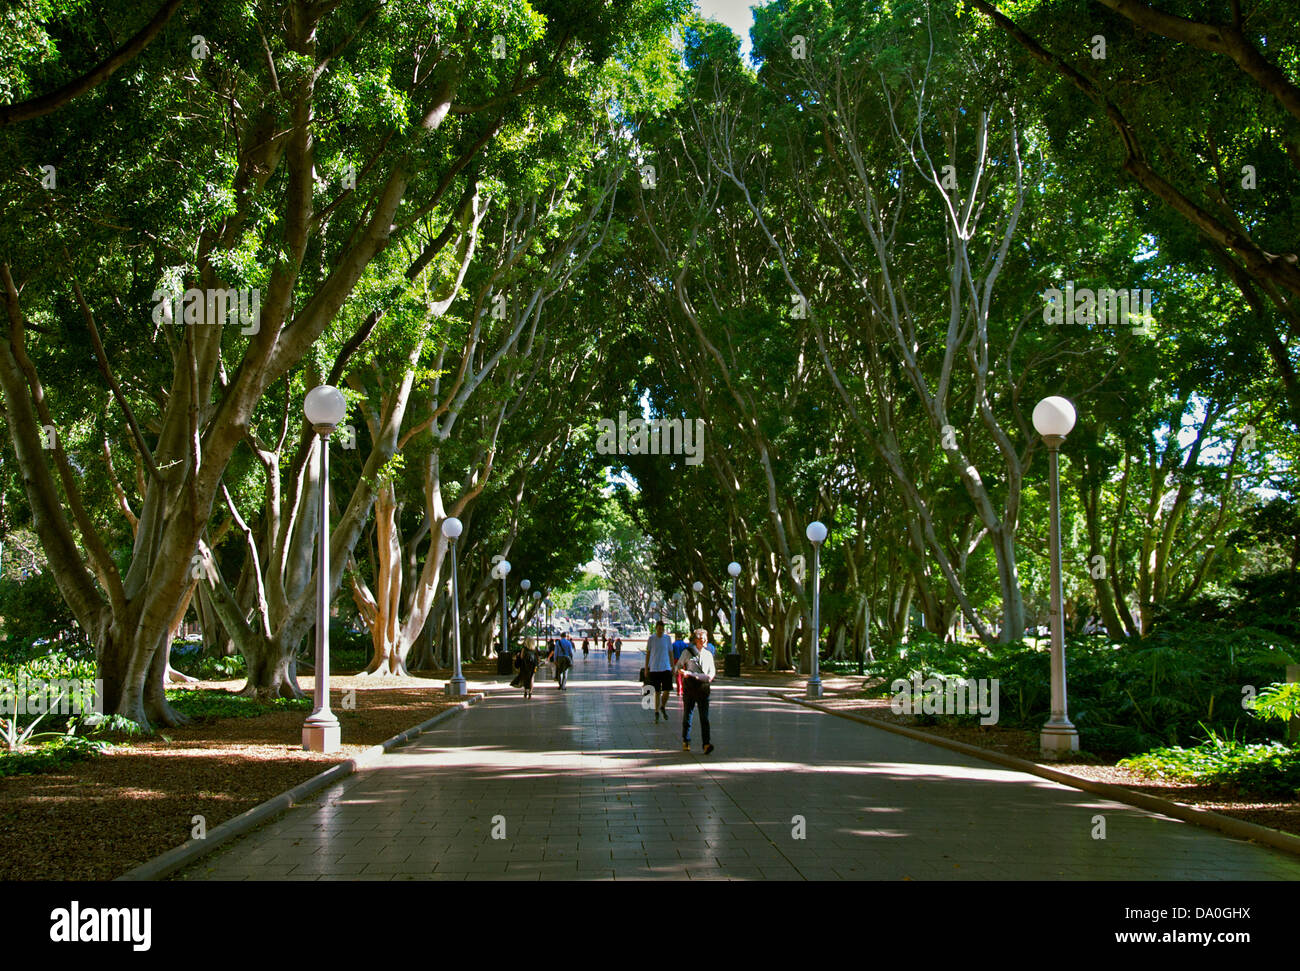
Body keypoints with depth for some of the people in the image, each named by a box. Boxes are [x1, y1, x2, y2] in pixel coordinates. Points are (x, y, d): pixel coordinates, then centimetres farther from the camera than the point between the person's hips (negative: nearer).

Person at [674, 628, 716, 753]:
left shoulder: (708, 654, 13)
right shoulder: (687, 652, 5)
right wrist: (683, 672, -15)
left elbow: (712, 670, 19)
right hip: (689, 686, -1)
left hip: (703, 686, 1)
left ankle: (706, 744, -16)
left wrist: (710, 676, -4)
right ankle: (686, 742, 20)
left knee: (704, 716, -9)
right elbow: (678, 666, 6)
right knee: (687, 715, 7)